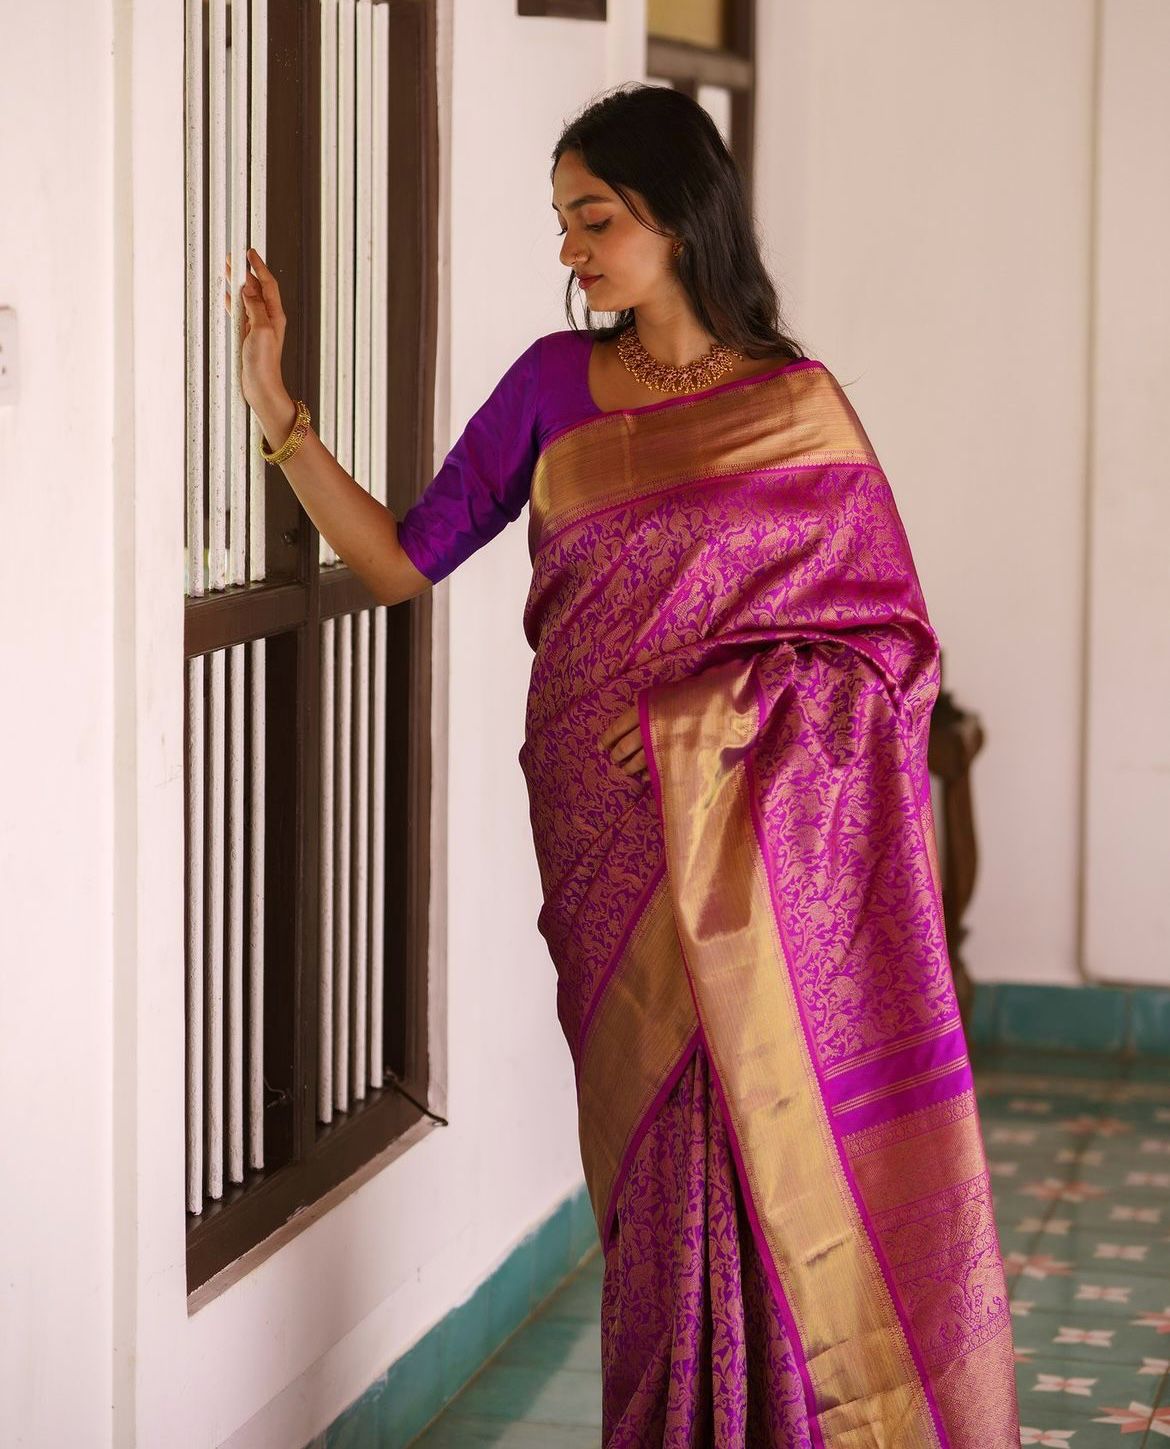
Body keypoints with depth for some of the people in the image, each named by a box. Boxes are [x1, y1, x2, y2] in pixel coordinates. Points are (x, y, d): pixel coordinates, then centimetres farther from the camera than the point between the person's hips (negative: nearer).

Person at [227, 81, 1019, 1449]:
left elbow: (892, 640, 1)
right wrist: (278, 409, -1)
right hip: (606, 837, 2)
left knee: (784, 1135, -2)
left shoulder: (799, 411, 0)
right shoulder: (554, 383, 7)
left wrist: (721, 702, -10)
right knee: (658, 1143, 2)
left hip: (755, 840, -2)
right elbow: (404, 561, 6)